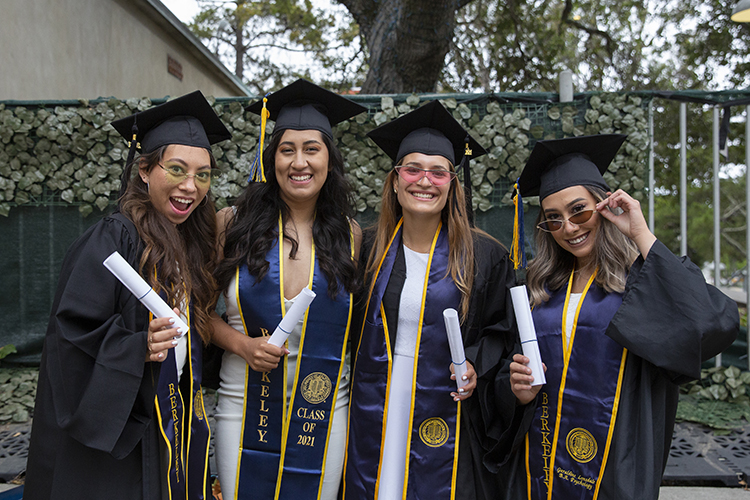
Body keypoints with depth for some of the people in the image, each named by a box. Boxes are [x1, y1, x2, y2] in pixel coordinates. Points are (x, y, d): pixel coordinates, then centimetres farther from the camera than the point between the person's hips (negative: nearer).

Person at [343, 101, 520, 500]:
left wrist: (475, 366, -12)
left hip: (445, 419, -1)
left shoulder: (484, 256, -3)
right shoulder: (370, 250, 3)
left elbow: (501, 330, 5)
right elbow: (351, 330, 10)